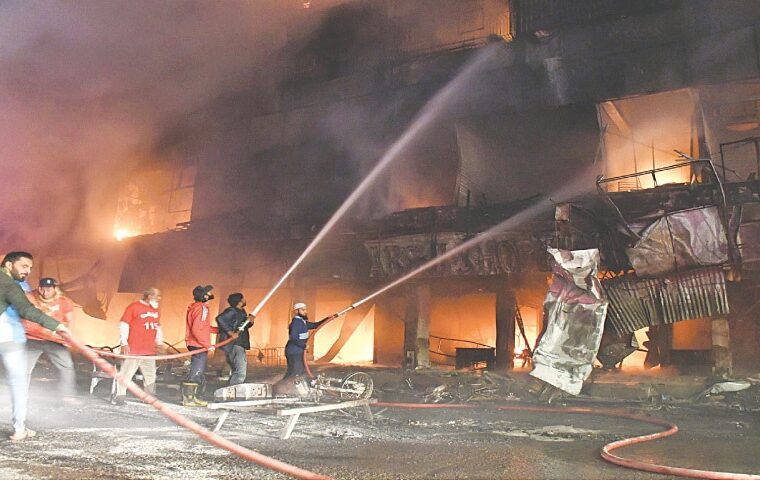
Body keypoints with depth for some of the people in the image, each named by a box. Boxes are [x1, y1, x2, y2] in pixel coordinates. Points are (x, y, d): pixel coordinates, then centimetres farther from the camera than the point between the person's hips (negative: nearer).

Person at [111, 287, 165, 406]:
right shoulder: (134, 307, -7)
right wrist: (124, 343, -12)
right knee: (126, 372, -3)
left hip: (149, 350, 7)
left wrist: (159, 342, 19)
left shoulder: (155, 310, 14)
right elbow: (123, 324, -8)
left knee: (150, 375, 10)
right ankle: (120, 396, 9)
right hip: (133, 349, -7)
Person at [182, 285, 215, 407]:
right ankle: (188, 399, 2)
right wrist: (207, 344, -20)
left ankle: (192, 397, 25)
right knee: (196, 373, -4)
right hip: (199, 346, -10)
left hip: (196, 345, 10)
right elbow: (196, 330, -24)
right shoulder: (201, 308, -17)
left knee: (198, 373, 18)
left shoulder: (196, 307, 13)